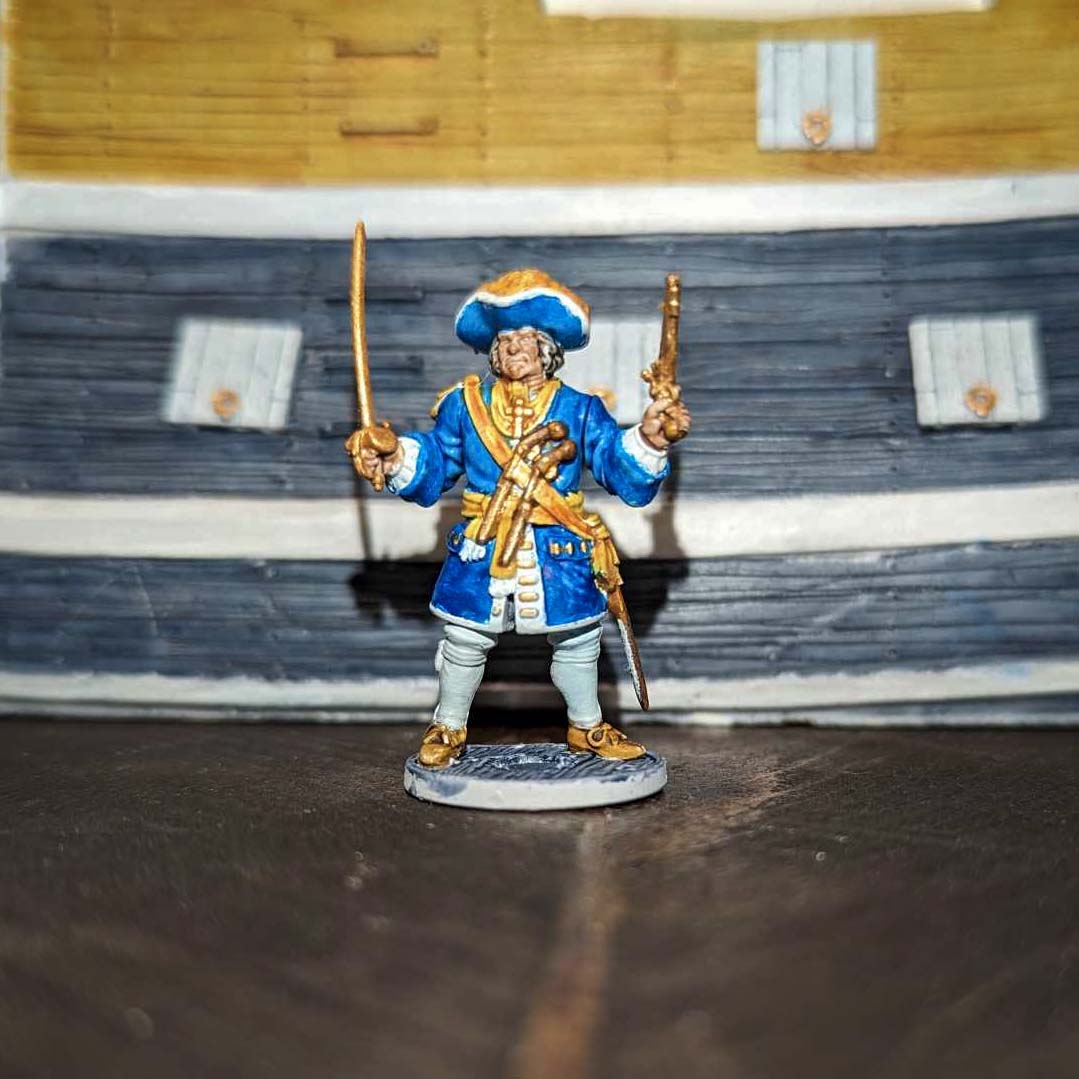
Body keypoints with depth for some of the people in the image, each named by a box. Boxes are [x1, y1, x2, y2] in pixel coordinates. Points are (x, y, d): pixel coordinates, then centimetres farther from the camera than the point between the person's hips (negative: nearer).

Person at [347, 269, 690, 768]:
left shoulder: (580, 410, -2)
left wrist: (647, 440, -28)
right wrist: (395, 459, -14)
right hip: (480, 552, 0)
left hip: (559, 553, 0)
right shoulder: (464, 404, 2)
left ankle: (587, 727, 37)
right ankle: (448, 728, 33)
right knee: (464, 643, 10)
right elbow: (431, 465, 6)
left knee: (577, 643, 14)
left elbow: (623, 471, -8)